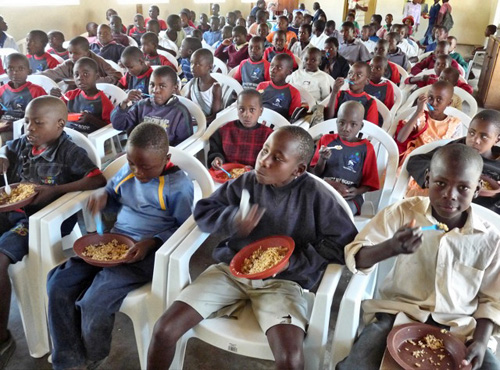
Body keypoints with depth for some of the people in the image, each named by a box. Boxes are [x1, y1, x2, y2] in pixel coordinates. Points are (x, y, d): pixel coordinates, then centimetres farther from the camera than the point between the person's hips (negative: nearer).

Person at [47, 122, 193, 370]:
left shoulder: (178, 185, -13)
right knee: (58, 285, -8)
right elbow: (112, 194, 23)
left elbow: (184, 228, -8)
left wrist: (151, 243, -21)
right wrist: (102, 194, -2)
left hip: (147, 252, -7)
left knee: (95, 302, -22)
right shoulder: (126, 171, 6)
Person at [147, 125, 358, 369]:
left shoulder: (315, 196, -8)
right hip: (231, 269, 3)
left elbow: (344, 242, -6)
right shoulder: (246, 182, -1)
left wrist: (293, 261, -15)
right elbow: (202, 211, 7)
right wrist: (232, 220, -15)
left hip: (281, 280, -2)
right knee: (164, 331, -11)